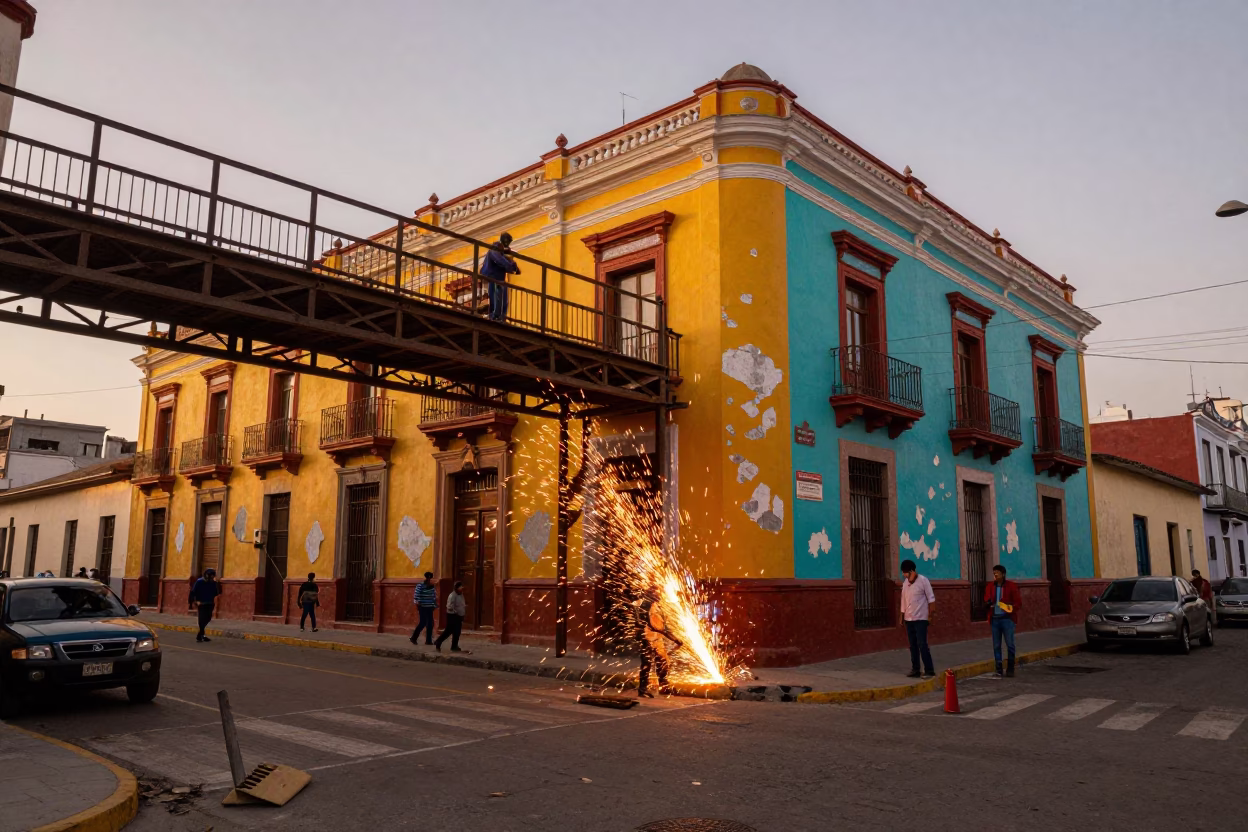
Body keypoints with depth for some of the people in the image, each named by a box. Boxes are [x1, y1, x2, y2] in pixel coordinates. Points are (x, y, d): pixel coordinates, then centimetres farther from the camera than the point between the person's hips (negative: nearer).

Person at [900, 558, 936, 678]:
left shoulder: (923, 581, -7)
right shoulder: (905, 583, 10)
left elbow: (931, 598, -6)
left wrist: (930, 614, -9)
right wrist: (902, 617, 15)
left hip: (920, 619, -6)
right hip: (908, 619, 6)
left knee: (922, 645, -10)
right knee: (913, 646, 8)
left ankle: (929, 670, -3)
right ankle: (915, 670, 14)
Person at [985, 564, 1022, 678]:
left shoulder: (1011, 586, -1)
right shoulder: (990, 587, 9)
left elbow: (1018, 601, -2)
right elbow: (986, 600, 14)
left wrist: (1012, 608, -22)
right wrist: (988, 603, -10)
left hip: (1007, 619, -3)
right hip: (995, 619, 3)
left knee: (1010, 644, -2)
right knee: (996, 646, 6)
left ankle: (1010, 669, 13)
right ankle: (998, 670, 13)